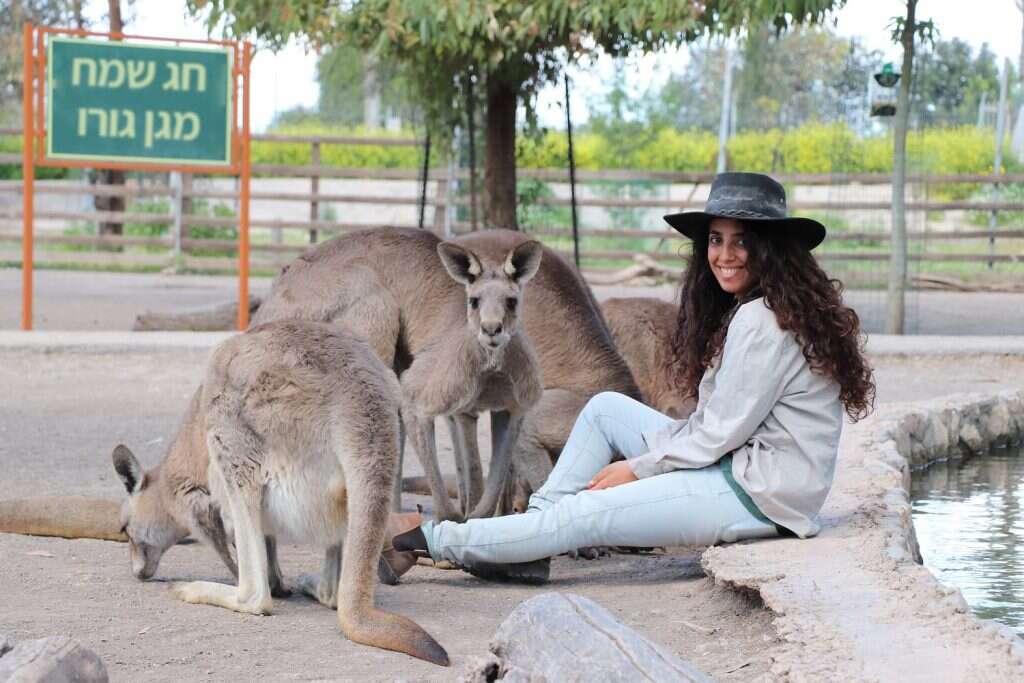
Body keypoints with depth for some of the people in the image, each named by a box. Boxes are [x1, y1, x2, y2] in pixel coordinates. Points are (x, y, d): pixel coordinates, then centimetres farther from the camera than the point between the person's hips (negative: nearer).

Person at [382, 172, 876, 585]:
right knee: (605, 407, 12)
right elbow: (715, 421, 15)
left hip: (761, 495, -10)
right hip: (738, 462, 10)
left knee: (583, 515, -12)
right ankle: (529, 551, 5)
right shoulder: (740, 310, 14)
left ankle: (433, 541, -1)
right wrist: (645, 457, 3)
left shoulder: (762, 320, -18)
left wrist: (638, 467, -5)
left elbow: (720, 433, -17)